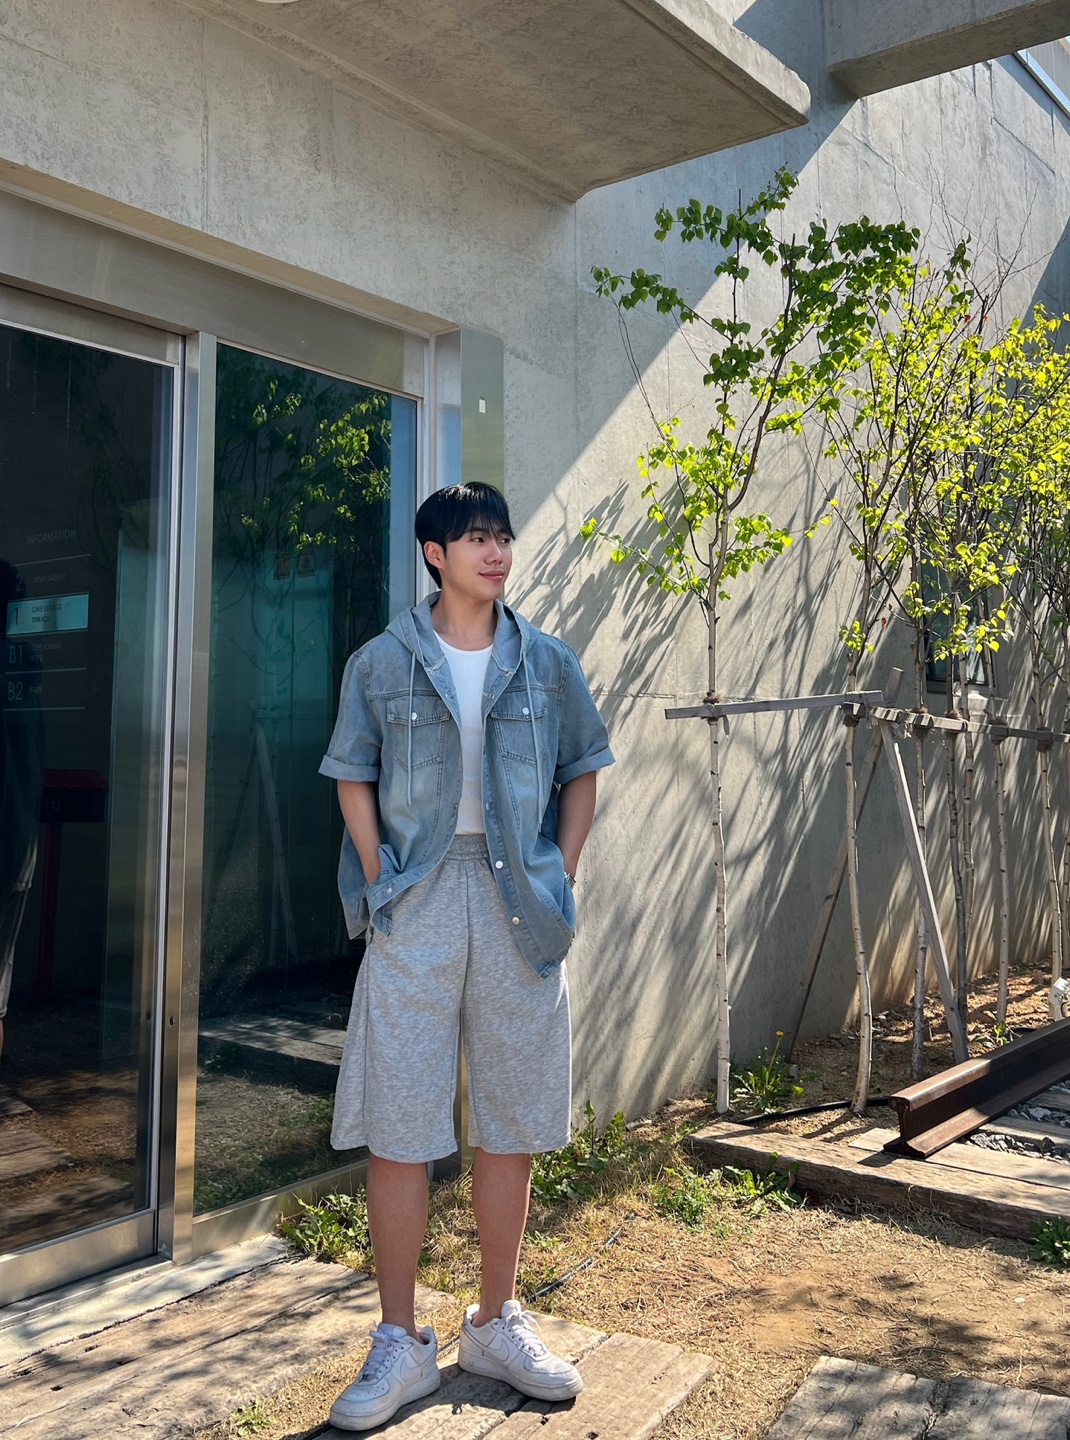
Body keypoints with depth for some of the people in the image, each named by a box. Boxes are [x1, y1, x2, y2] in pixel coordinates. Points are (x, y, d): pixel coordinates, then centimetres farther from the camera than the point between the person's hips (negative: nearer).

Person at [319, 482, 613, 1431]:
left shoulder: (549, 664, 7)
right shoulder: (382, 664, 3)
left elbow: (582, 770, 13)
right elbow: (354, 779, 6)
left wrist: (562, 876, 3)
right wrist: (381, 880, -5)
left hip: (519, 906, 2)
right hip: (418, 901, -2)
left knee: (512, 1121, 10)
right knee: (397, 1125, 0)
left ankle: (497, 1323, 27)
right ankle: (402, 1343, 16)